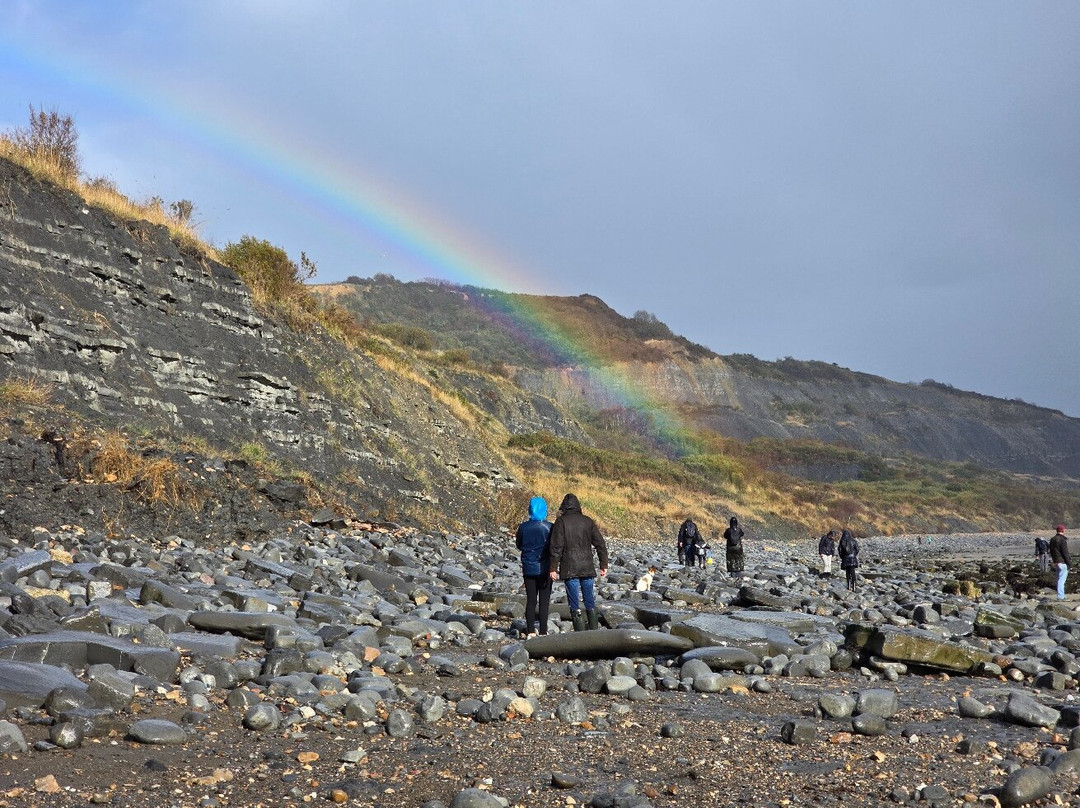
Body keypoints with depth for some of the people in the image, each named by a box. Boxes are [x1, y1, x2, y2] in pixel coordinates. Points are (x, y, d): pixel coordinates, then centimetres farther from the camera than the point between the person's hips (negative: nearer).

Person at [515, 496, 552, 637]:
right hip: (544, 569, -3)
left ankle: (530, 632, 7)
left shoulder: (523, 527, -3)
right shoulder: (548, 527, -11)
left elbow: (519, 545, 9)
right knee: (544, 601, 2)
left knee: (531, 600, 9)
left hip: (528, 569, 3)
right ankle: (543, 632, 0)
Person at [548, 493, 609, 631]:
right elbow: (600, 544, 6)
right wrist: (604, 565, 10)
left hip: (569, 569, -4)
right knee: (590, 602, 13)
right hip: (587, 568, 4)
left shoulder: (561, 522, -4)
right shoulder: (587, 521, 7)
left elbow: (556, 547, -9)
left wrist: (553, 568, -7)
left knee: (574, 604, -1)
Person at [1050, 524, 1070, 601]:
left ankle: (1061, 595, 23)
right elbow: (1065, 552, -18)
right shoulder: (1062, 540, -17)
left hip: (1056, 562, 9)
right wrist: (1069, 562, -12)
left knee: (1059, 579, 16)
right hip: (1063, 562, -9)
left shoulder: (1052, 540, 10)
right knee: (1062, 579, -6)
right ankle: (1060, 596, -6)